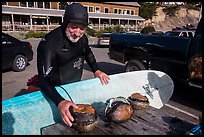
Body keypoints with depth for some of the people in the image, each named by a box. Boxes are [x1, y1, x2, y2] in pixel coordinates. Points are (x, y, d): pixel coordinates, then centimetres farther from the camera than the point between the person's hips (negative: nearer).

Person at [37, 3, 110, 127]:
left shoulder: (82, 37, -9)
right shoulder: (49, 42, -30)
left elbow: (88, 53, 13)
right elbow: (44, 78, -34)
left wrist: (96, 71, -1)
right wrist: (60, 102, -48)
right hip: (55, 91, -6)